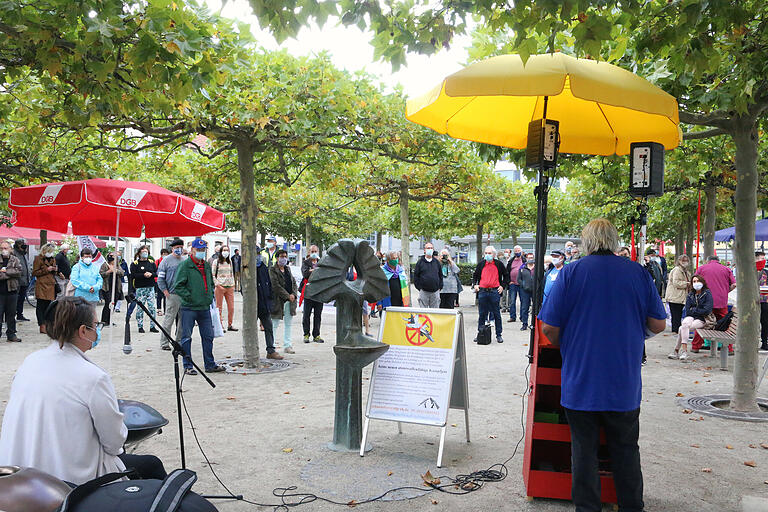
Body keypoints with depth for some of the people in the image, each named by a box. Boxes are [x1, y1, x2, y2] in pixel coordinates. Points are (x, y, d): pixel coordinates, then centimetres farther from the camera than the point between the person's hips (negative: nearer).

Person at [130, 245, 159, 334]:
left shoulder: (151, 262, 13)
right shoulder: (135, 264, 2)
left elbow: (157, 273, 8)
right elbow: (133, 275, -9)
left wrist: (151, 274, -11)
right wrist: (143, 275, -18)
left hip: (150, 287, 3)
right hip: (140, 288, -3)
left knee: (152, 307, 0)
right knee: (140, 307, -2)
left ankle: (152, 326, 6)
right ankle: (140, 326, 7)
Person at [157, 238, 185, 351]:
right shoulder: (166, 260, -1)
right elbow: (160, 279, -2)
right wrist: (166, 293, -8)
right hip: (172, 295, -5)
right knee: (169, 320, -4)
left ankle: (179, 341, 18)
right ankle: (164, 343, 3)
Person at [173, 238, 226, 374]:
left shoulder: (207, 265, 14)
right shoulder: (185, 265, -8)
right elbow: (178, 286, -12)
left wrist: (210, 296, 12)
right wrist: (189, 297, -15)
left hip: (205, 307, 6)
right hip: (189, 308, -6)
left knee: (208, 336, 10)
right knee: (186, 337, 1)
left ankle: (210, 364, 19)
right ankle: (188, 366, 11)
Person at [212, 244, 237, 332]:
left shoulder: (230, 261, 16)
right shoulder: (216, 261, 1)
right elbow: (213, 275, -1)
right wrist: (217, 284, -10)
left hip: (230, 287, 4)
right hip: (220, 286, -4)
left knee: (231, 307, 2)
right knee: (219, 307, -2)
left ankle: (230, 325, 11)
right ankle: (220, 325, 4)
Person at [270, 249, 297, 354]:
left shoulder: (288, 269, 16)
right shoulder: (272, 269, -5)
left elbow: (294, 283, 14)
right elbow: (276, 285, -13)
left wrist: (293, 294, -4)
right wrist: (287, 296, -14)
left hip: (290, 300, 7)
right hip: (278, 300, -7)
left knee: (288, 324, 10)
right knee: (275, 324, -1)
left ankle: (287, 345, 18)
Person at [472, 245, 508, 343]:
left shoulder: (499, 264, 5)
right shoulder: (481, 264, 10)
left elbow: (506, 276, 14)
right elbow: (475, 275, 22)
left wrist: (502, 286, 4)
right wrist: (475, 284, 8)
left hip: (495, 292, -2)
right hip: (482, 291, 2)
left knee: (496, 314, 4)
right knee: (482, 314, 7)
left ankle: (499, 335, 11)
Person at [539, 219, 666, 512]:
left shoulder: (571, 273, -7)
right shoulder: (638, 273, 0)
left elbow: (549, 328, -9)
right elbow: (658, 325, 3)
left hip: (580, 382, -2)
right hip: (625, 385, 2)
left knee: (584, 449, 9)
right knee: (626, 450, 17)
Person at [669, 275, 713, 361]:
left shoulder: (707, 294, -2)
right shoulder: (690, 295, 12)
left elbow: (707, 310, -11)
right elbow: (687, 311, 4)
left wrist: (693, 310, -4)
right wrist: (698, 310, -8)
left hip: (702, 320, -4)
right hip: (690, 318, 4)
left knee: (682, 328, -29)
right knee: (685, 323, -32)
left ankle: (677, 351, -24)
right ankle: (684, 351, -32)